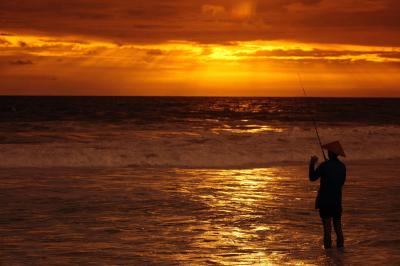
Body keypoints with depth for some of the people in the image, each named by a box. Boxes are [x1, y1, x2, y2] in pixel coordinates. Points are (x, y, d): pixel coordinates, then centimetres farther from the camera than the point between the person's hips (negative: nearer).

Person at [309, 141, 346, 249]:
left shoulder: (324, 166, -13)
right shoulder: (342, 166, 3)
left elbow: (312, 177, -4)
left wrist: (312, 164, 6)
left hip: (325, 200, -5)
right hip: (337, 200, 5)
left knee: (327, 226, -2)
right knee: (338, 226, 14)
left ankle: (328, 247, -3)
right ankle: (340, 246, 16)